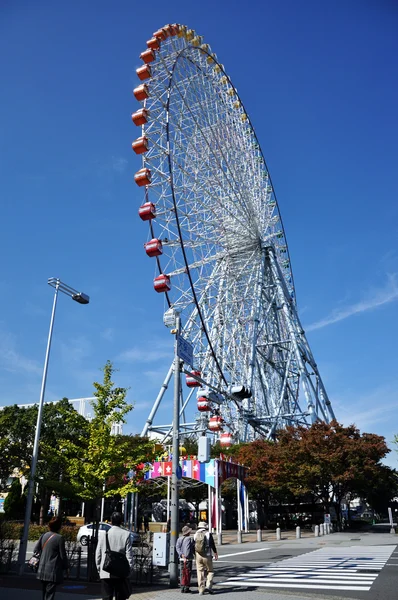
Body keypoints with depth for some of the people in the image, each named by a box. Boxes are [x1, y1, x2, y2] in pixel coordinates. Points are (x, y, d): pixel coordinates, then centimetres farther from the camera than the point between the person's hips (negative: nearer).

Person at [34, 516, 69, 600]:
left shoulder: (44, 535, 3)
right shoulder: (59, 538, -15)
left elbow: (35, 550, 8)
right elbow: (63, 555, -9)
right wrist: (66, 566, 6)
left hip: (42, 571, 6)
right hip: (53, 572, -6)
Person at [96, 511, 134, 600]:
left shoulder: (103, 534, -2)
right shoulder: (126, 534, -7)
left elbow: (98, 553, 3)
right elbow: (129, 554, -5)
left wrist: (98, 567, 15)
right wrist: (129, 569, 4)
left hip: (105, 573, 1)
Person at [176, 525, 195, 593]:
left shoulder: (179, 539, 6)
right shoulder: (190, 539, -12)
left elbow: (177, 547, -3)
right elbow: (194, 549, -11)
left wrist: (181, 555, -10)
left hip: (182, 558, 6)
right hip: (188, 559, -6)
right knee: (188, 573, 3)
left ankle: (182, 588, 18)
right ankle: (186, 588, 5)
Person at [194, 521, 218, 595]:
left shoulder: (195, 535, 4)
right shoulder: (208, 534, -5)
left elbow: (193, 546, 7)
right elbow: (213, 545, -3)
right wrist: (215, 554, 10)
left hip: (198, 556, 3)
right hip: (207, 556, -3)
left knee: (200, 573, 9)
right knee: (210, 571, 11)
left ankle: (201, 590, 8)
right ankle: (208, 586, -4)